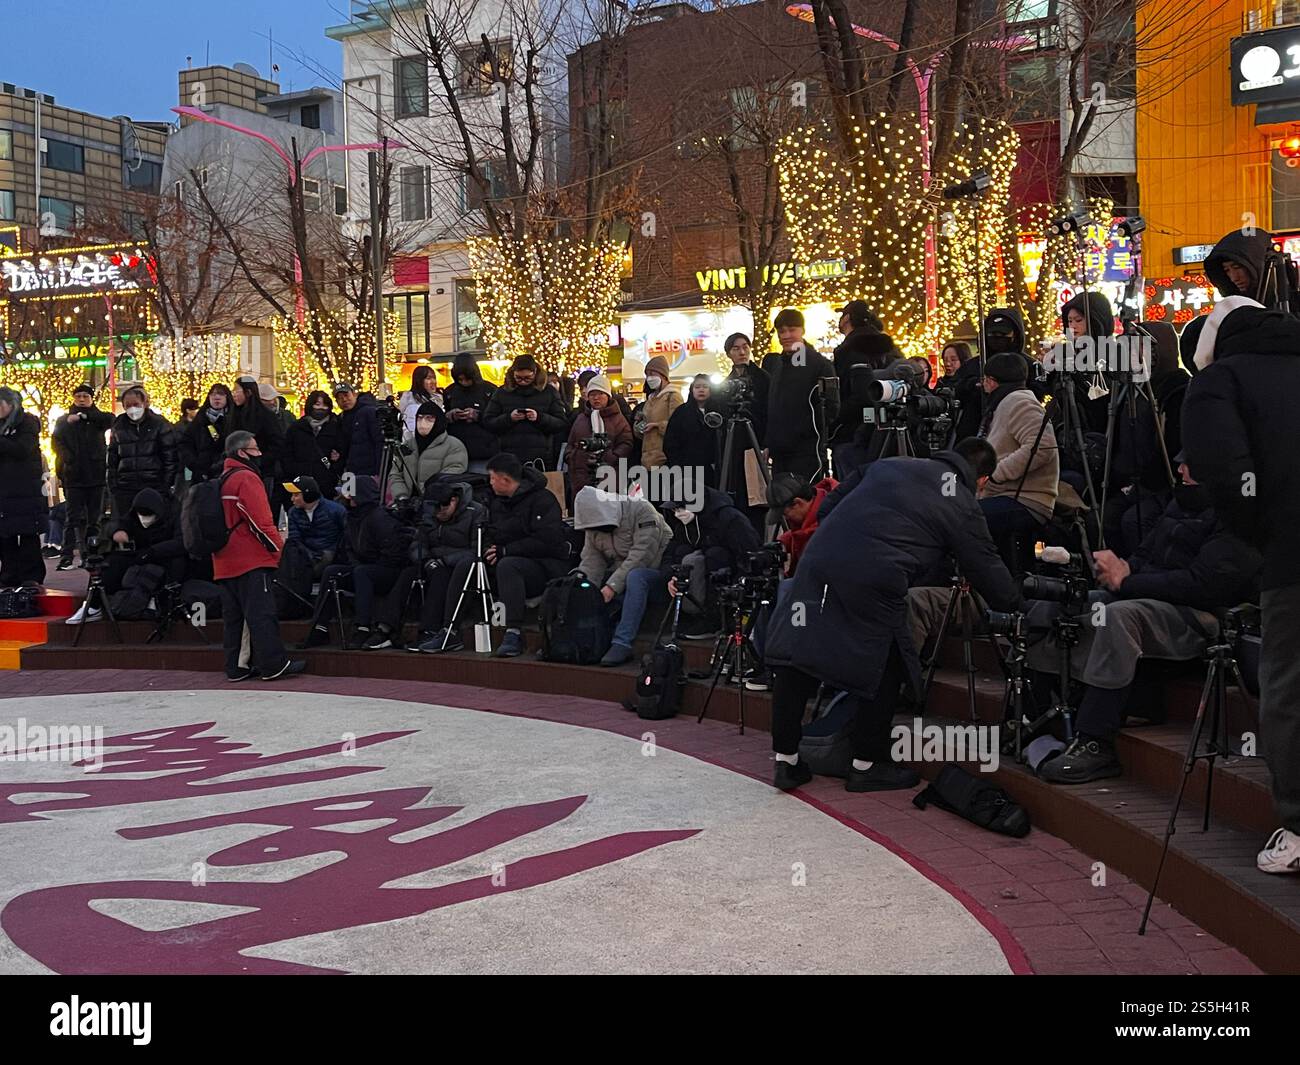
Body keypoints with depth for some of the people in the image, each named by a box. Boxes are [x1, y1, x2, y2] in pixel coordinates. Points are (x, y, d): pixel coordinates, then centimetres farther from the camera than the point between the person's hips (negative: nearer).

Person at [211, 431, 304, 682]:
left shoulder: (220, 480, 18)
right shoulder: (247, 478, -10)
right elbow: (261, 522, -17)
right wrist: (280, 548, -9)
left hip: (225, 564, 9)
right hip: (252, 561, -9)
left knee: (233, 616, 9)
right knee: (262, 614, -8)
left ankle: (237, 668, 12)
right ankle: (273, 665, -8)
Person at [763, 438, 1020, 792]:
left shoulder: (891, 465, 23)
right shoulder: (963, 508, 11)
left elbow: (828, 506, 29)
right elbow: (990, 574, 15)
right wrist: (1014, 600, 36)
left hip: (818, 560, 4)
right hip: (875, 581, -4)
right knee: (885, 669, 16)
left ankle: (786, 760, 15)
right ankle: (867, 766, 24)